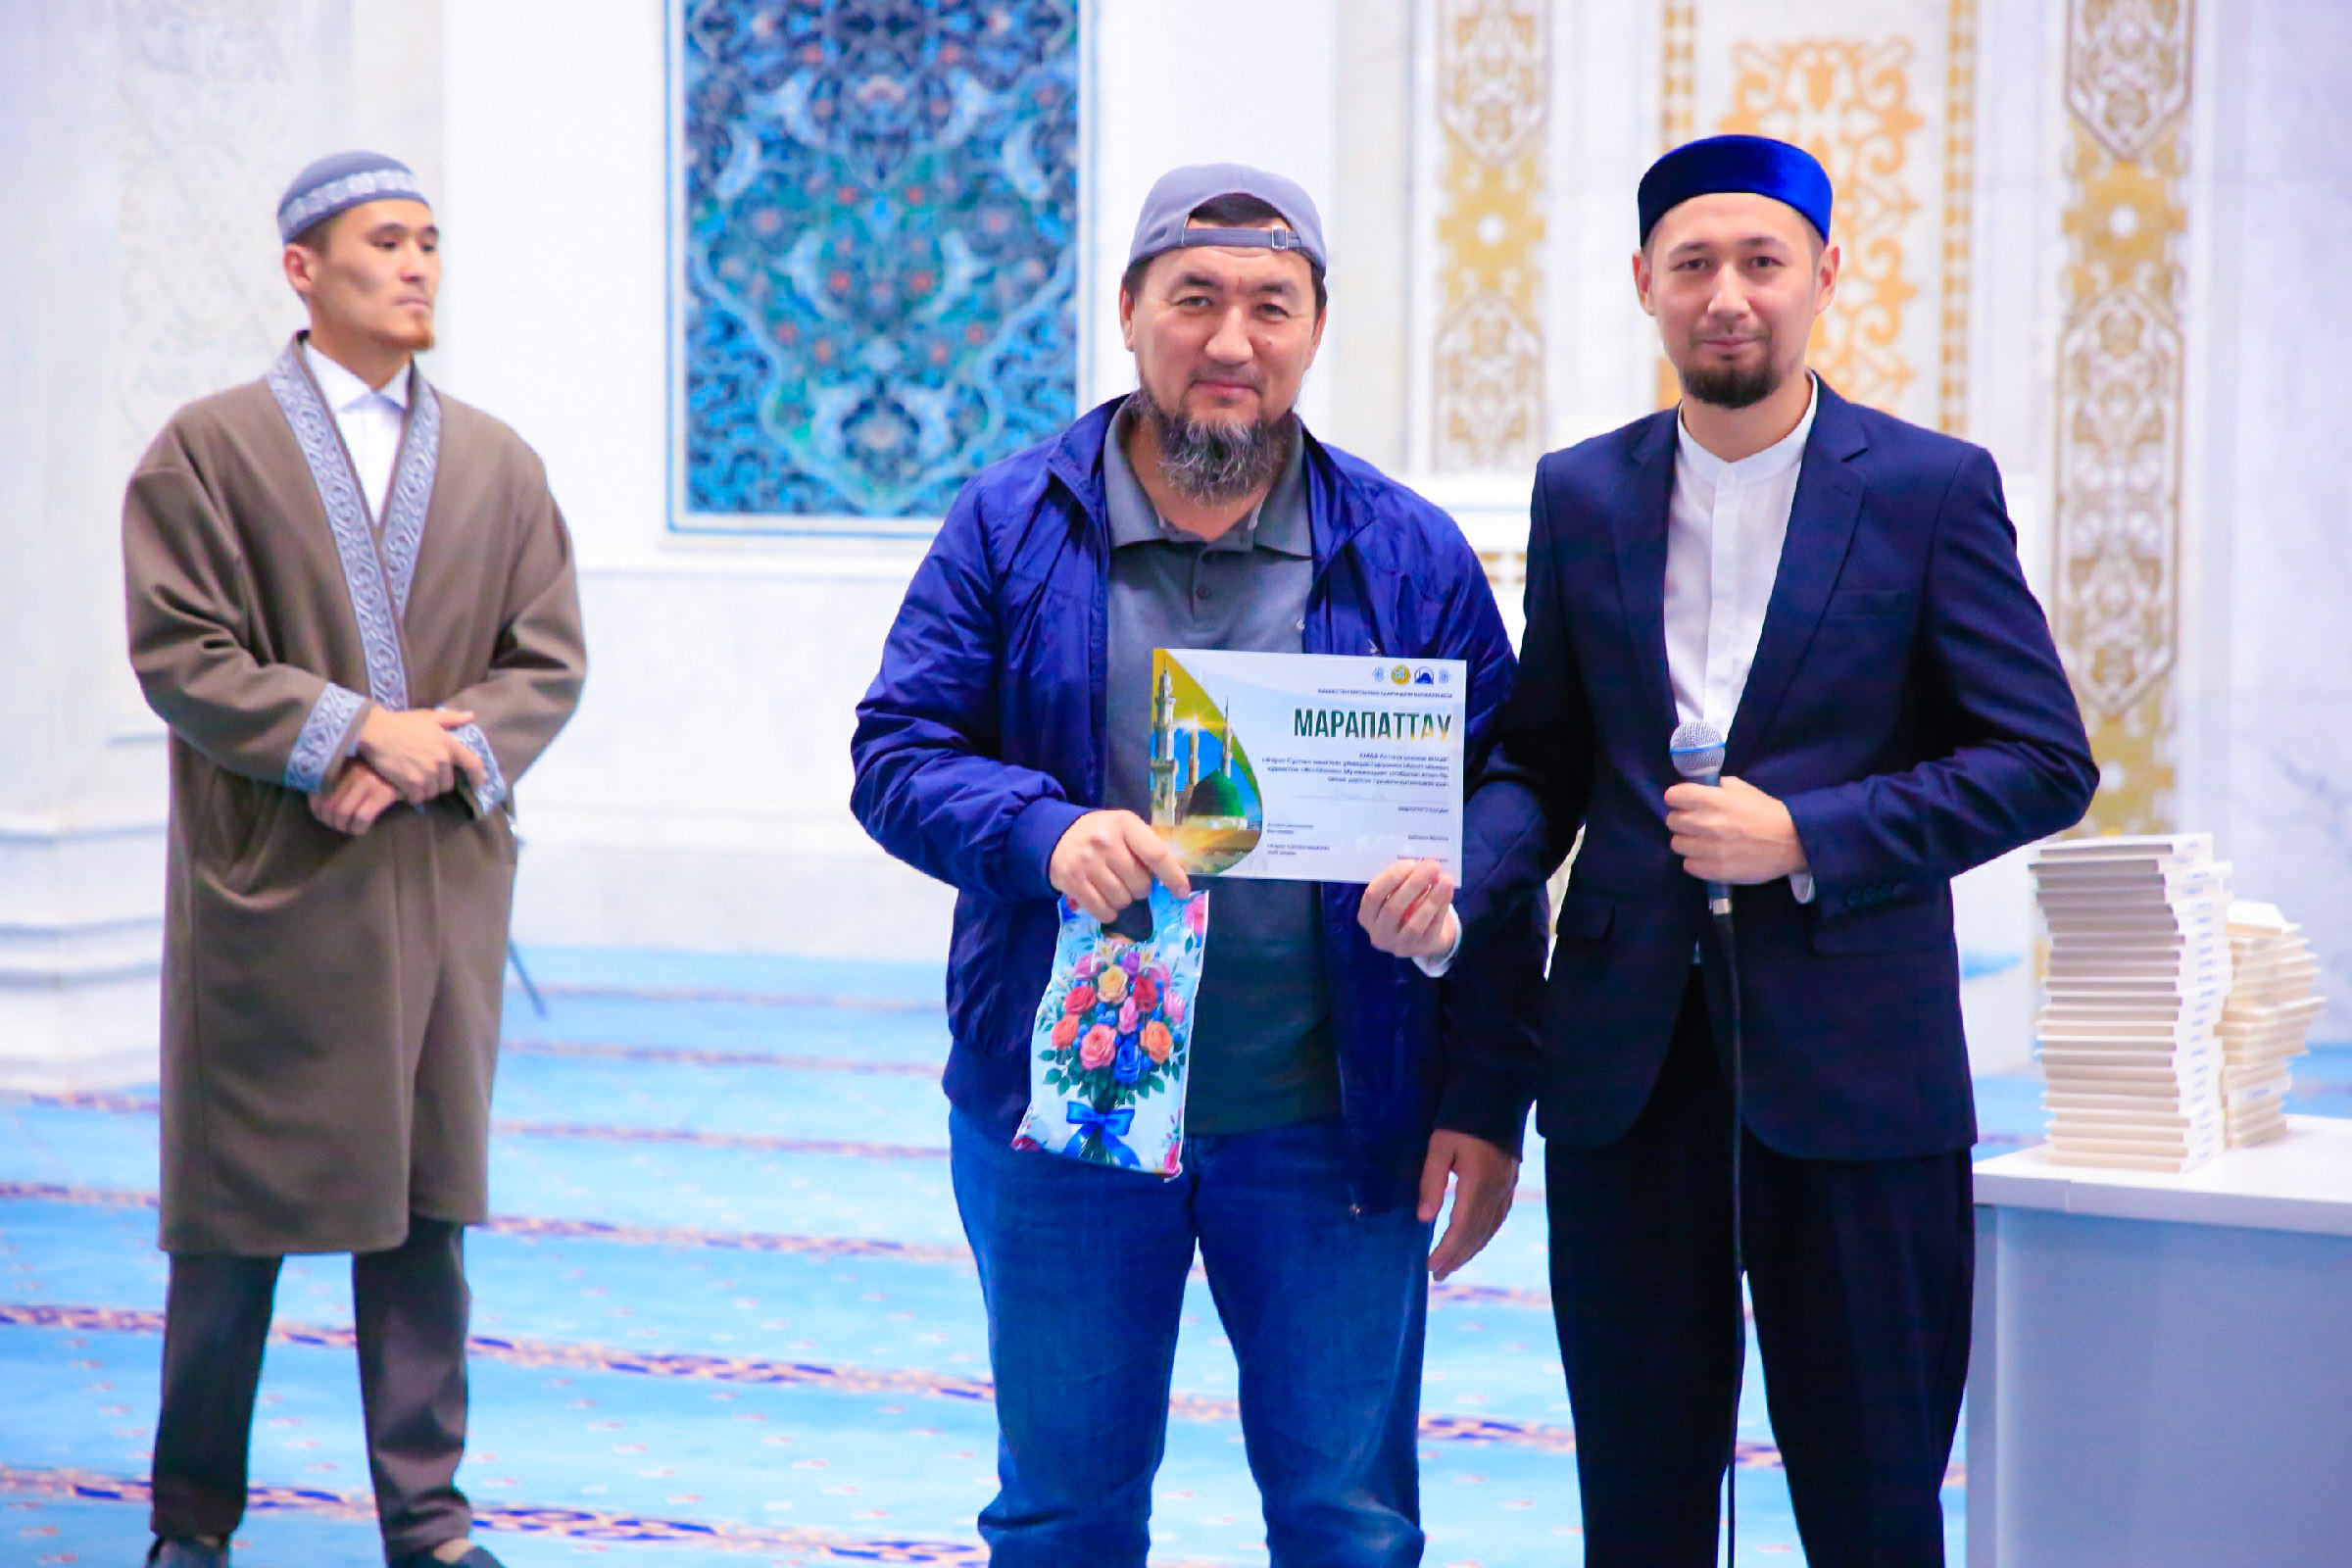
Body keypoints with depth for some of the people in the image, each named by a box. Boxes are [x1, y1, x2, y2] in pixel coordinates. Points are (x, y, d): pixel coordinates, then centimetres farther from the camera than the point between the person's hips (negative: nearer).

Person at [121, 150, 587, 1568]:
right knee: (237, 1207, 3)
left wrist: (449, 747, -10)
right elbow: (179, 653, -7)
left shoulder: (501, 465, 13)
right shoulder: (210, 449, 1)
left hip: (446, 879, 3)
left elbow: (549, 661, 8)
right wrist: (351, 730, -16)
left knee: (429, 1208, 7)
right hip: (269, 882, -3)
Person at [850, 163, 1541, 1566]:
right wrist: (1046, 832, -21)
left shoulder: (1410, 556, 3)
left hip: (1327, 1127, 0)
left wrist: (1486, 1102, -7)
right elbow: (897, 755, 0)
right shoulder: (1011, 529, 3)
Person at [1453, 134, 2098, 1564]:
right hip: (1627, 1061, 3)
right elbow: (1541, 761, 12)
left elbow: (2046, 764, -4)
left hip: (1851, 1061, -3)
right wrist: (1457, 881, -9)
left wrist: (1803, 836, -13)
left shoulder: (1931, 488, -1)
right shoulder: (1583, 493, 9)